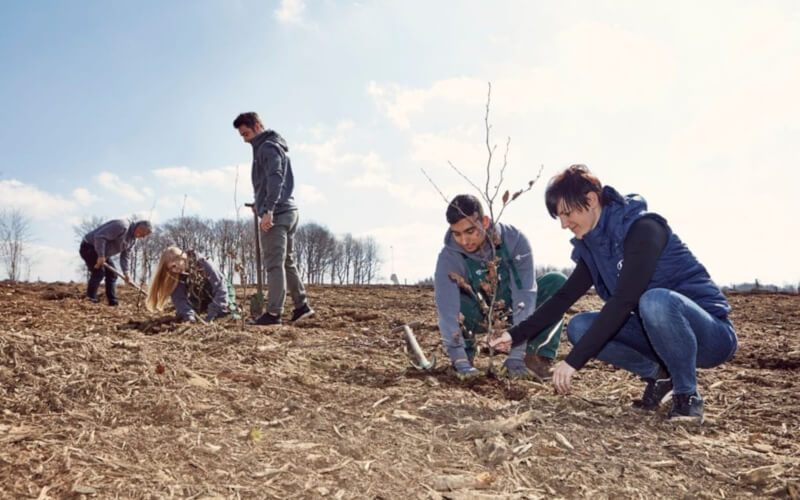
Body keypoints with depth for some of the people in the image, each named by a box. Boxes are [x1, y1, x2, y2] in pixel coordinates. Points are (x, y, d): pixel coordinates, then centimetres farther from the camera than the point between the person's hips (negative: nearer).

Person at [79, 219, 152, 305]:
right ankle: (90, 299, -18)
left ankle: (113, 301, 9)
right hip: (89, 247, -10)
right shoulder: (122, 226, -28)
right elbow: (99, 237, -32)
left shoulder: (133, 239, 4)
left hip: (102, 253, 10)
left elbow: (124, 256, 8)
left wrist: (125, 272, -4)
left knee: (112, 273, 7)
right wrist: (101, 256, -31)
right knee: (99, 272, -21)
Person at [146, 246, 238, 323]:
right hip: (202, 303, 5)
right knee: (181, 314, -9)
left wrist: (211, 315, -39)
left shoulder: (203, 265, -29)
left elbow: (220, 288, -32)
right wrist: (189, 315, -43)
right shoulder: (177, 276, -16)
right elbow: (179, 298, -24)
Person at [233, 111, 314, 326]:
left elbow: (275, 179, -21)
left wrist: (268, 210, -27)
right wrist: (261, 204, 21)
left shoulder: (268, 147, -8)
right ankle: (301, 306, 18)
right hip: (288, 211, 10)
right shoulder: (276, 147, 22)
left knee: (274, 264, -9)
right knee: (288, 262, 14)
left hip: (276, 215, -10)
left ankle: (274, 313, -7)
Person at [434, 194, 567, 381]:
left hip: (513, 314, 1)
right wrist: (461, 363, -43)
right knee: (454, 300, -35)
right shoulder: (449, 257, -27)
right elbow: (447, 310, -34)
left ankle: (537, 357, -20)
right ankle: (466, 356, -7)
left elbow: (524, 294, -30)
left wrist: (516, 356, -35)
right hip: (478, 317, -1)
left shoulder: (514, 240, -27)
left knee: (557, 281, -23)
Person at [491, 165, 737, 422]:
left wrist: (574, 360, -31)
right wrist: (516, 334, 1)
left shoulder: (643, 228, -22)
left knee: (655, 300, -38)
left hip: (711, 334, -7)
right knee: (579, 327, -8)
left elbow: (623, 301, -31)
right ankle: (658, 375, 6)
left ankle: (688, 393, -14)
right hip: (662, 330, 7)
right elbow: (565, 296, 7)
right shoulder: (593, 245, 2)